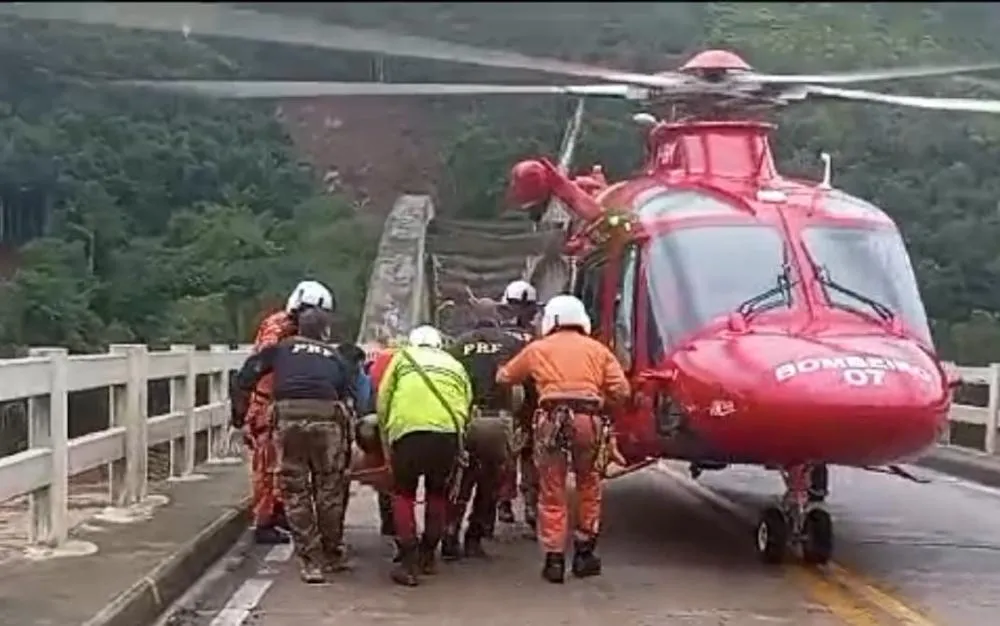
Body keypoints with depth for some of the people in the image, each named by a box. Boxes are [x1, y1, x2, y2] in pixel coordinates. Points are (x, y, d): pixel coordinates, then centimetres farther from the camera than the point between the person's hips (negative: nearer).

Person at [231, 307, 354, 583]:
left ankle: (310, 562, 7)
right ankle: (331, 556, 25)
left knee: (296, 493, 8)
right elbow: (349, 397, 20)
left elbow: (243, 381, 16)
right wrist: (347, 443, 26)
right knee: (330, 491, 14)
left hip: (288, 417, 0)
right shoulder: (335, 358, 25)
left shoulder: (281, 348, 23)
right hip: (327, 418, 1)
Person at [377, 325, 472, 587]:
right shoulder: (455, 365, 28)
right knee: (438, 493, 23)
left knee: (403, 493, 14)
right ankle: (428, 556, 30)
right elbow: (466, 405, 17)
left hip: (407, 430, -2)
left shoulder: (403, 357, 22)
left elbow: (382, 402, 15)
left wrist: (387, 442, 24)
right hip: (448, 430, 2)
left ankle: (409, 563, 5)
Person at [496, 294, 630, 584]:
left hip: (551, 418, -1)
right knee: (589, 488, 18)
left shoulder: (537, 349, 16)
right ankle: (584, 554, 22)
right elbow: (621, 390, 9)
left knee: (552, 493, 9)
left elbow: (504, 377, 25)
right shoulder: (598, 349, 17)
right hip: (589, 419, 1)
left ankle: (554, 560, 9)